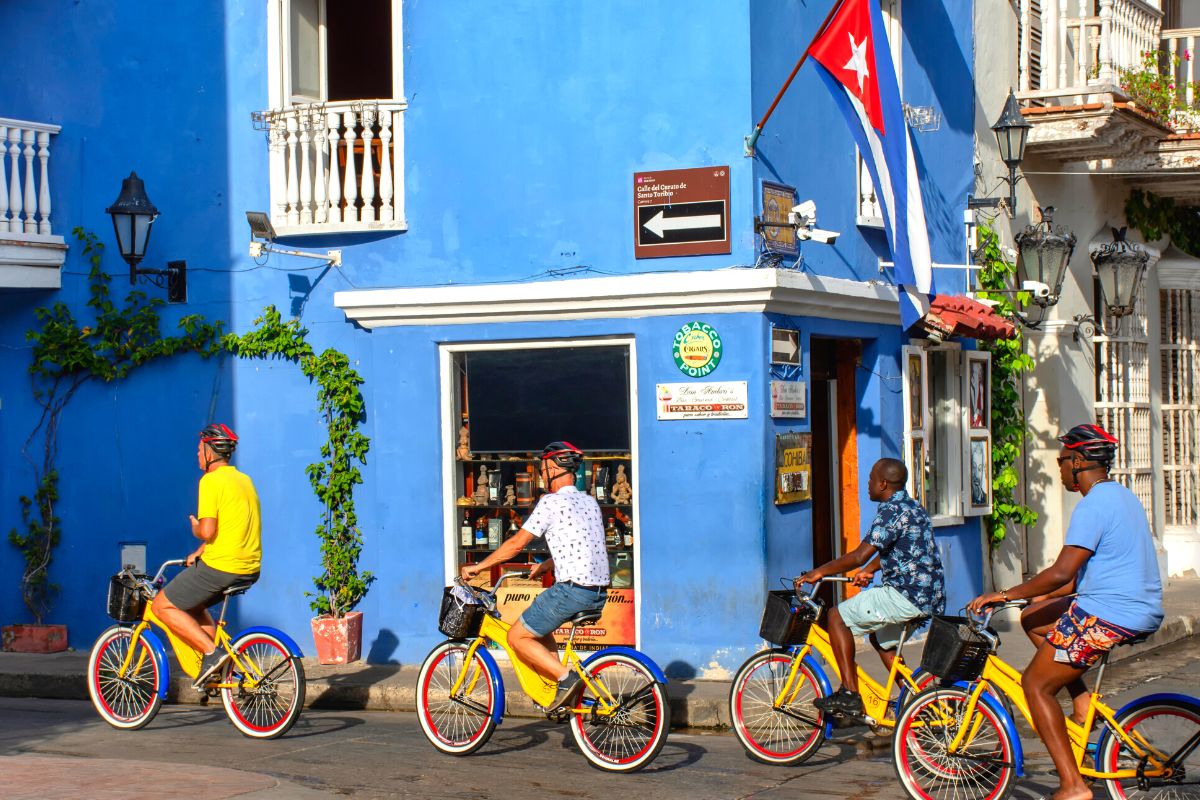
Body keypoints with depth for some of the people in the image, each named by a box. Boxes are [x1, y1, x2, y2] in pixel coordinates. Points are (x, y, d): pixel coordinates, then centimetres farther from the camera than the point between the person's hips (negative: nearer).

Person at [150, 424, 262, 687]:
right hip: (250, 569, 9)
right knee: (191, 604, 27)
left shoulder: (211, 481, -12)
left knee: (162, 606, 3)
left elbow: (207, 531, -20)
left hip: (220, 567, -9)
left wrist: (194, 527, 2)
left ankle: (211, 653, -7)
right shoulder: (244, 480, 15)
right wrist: (199, 552, 21)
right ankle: (220, 660, 17)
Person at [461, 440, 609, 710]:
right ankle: (562, 692, 20)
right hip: (599, 594, 9)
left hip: (573, 589, -9)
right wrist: (544, 567, 33)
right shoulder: (590, 502, 17)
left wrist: (478, 567, 5)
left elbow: (517, 543, -5)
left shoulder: (551, 502, -7)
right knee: (539, 627, 28)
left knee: (517, 637, 3)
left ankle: (566, 678, -8)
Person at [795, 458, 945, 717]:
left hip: (907, 596, -10)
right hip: (931, 598, 10)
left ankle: (849, 694, -10)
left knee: (837, 616, -5)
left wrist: (819, 572, -15)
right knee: (880, 638, 30)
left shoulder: (891, 511, -14)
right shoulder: (912, 507, 17)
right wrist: (869, 571, 27)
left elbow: (860, 555, -21)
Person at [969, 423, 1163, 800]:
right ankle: (1082, 702, 13)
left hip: (1107, 615, -10)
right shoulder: (1123, 496, 15)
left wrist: (1006, 594, -13)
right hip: (1143, 610, 10)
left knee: (1035, 683, -2)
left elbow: (1061, 573, -22)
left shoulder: (1093, 506, -16)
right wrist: (1046, 596, 26)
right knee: (1034, 619, 21)